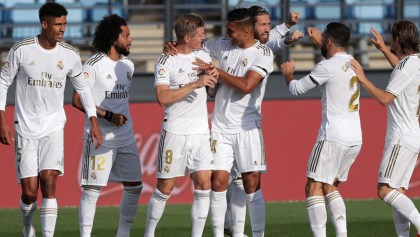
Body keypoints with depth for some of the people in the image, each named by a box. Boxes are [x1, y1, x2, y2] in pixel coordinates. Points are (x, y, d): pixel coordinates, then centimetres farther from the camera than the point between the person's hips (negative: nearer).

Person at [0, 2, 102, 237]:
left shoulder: (70, 55, -1)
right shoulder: (21, 50, -9)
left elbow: (83, 88, 12)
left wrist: (94, 123, 5)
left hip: (54, 127, 1)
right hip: (26, 128, -1)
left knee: (49, 182, -17)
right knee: (30, 192, -2)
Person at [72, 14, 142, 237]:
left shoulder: (128, 65, 11)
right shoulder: (94, 65, -11)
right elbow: (77, 100, -14)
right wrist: (108, 116, -17)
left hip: (126, 138, 7)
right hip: (100, 138, -7)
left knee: (134, 187, 8)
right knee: (92, 190, -7)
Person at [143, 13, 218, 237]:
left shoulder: (203, 56, 11)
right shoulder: (166, 61, -8)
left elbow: (213, 88, 26)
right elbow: (163, 97, -20)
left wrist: (213, 76, 3)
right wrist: (195, 84, -22)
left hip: (201, 132, 5)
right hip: (175, 132, -5)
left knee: (204, 184, -4)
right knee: (165, 187, 1)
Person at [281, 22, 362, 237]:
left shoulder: (327, 67, -11)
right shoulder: (352, 62, 11)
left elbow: (297, 89, 0)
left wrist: (288, 74, 19)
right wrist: (319, 42, 46)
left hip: (333, 136, -8)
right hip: (355, 138, 8)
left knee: (313, 187, -4)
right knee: (330, 187, 17)